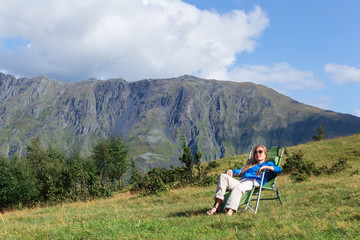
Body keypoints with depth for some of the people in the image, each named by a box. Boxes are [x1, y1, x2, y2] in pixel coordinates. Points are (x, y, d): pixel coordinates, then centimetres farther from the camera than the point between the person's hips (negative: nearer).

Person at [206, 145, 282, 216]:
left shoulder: (268, 164, 23)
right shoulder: (250, 165, 41)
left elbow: (279, 169, 4)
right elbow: (240, 171, 36)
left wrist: (265, 167, -11)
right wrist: (230, 171, 13)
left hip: (254, 182, -6)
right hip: (240, 181, 6)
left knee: (238, 188, -39)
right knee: (223, 176, -21)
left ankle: (230, 211, -59)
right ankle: (217, 205, -33)